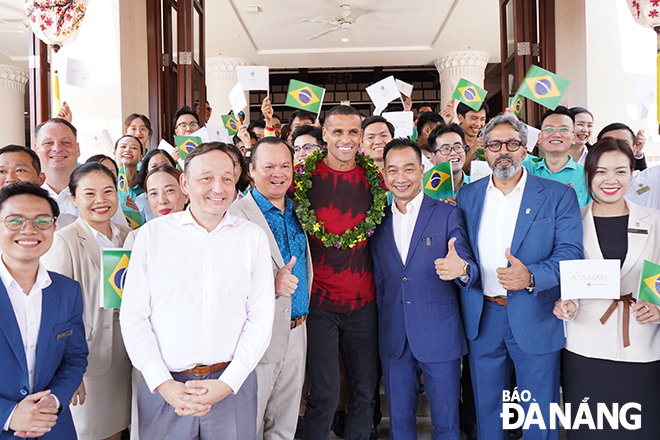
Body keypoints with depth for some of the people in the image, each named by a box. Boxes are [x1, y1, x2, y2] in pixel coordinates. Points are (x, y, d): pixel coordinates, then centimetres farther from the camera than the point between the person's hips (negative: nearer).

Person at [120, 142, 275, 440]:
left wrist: (228, 383, -10)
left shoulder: (253, 237, 2)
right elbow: (133, 316, -2)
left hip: (232, 384, 1)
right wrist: (163, 384, -10)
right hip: (163, 386, 0)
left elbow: (261, 318, -1)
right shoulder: (152, 233, 0)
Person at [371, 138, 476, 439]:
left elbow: (469, 267, -9)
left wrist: (462, 269, -32)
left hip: (439, 335, -3)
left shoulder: (448, 215, -2)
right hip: (393, 339, 3)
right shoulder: (379, 222, 8)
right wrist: (379, 325, 11)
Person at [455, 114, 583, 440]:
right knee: (486, 408, 18)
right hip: (482, 318, 3)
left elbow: (570, 253, -11)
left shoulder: (558, 196, -3)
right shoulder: (467, 196, 7)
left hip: (535, 318, -2)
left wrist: (531, 276, -27)